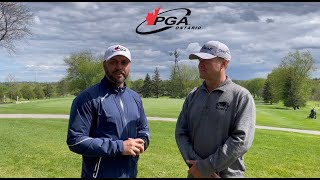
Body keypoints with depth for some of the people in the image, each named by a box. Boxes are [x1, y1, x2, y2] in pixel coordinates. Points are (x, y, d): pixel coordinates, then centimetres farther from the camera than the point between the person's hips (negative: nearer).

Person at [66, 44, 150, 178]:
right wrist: (119, 147, -22)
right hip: (100, 174, -6)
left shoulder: (135, 97, 8)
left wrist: (141, 142, -6)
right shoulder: (88, 98, -14)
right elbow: (75, 140, -19)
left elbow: (143, 128, 17)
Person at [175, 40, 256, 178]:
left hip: (228, 174, -4)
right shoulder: (192, 96, 4)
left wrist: (205, 167, -19)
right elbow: (181, 132, 1)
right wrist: (195, 164, -13)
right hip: (195, 174, 4)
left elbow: (241, 140, -18)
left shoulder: (241, 96, -10)